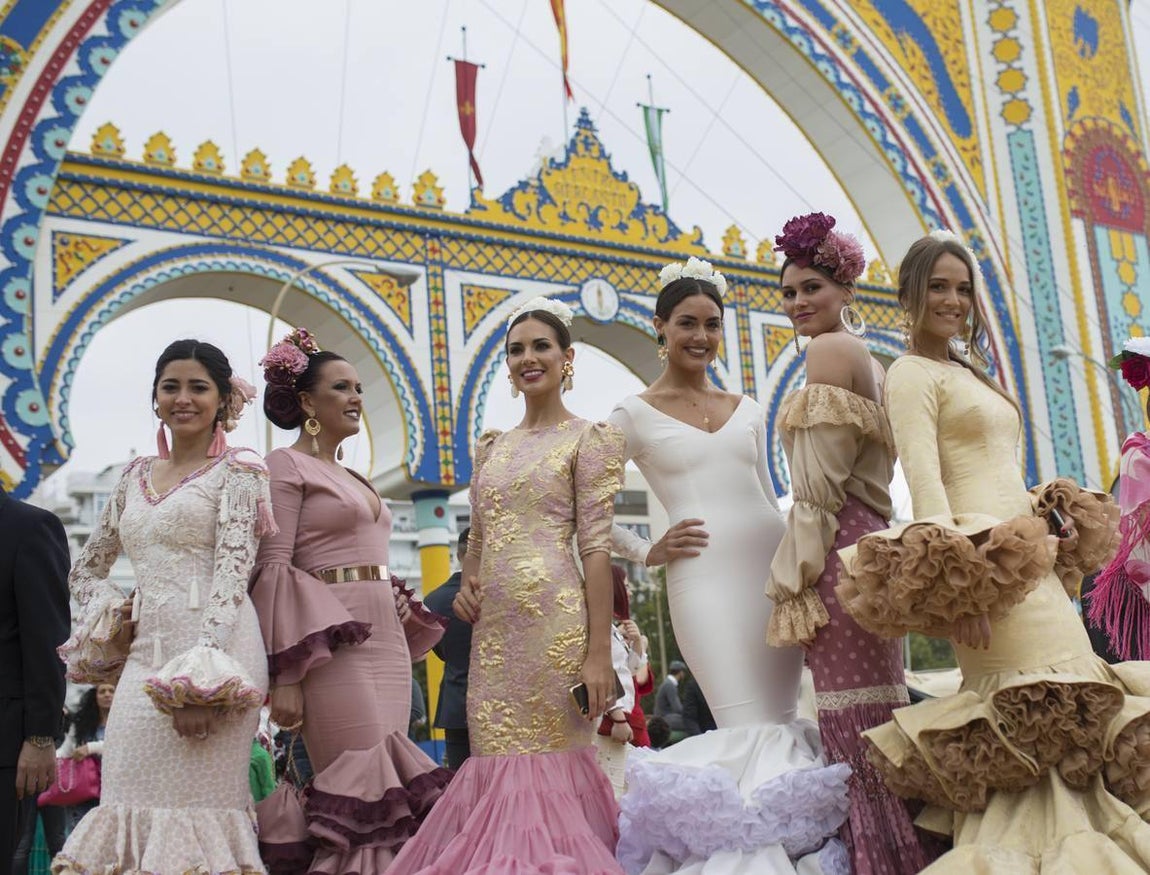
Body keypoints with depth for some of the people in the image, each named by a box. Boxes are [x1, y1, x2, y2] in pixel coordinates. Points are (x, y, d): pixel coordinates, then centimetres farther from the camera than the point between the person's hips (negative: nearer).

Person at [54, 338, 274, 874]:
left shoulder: (236, 470, 1)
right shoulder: (136, 476, 18)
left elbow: (233, 570, -11)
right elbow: (87, 568, 27)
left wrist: (203, 678, -21)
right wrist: (108, 616, 6)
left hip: (213, 648, -5)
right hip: (145, 652, 6)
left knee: (193, 799, -4)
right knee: (132, 796, 5)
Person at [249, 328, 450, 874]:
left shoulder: (353, 478, 22)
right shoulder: (286, 465, -1)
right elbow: (272, 569, -10)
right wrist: (284, 678, -17)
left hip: (387, 641, 8)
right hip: (331, 643, -8)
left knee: (388, 786, 6)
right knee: (360, 789, -10)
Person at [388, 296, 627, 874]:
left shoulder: (589, 439, 0)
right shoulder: (490, 447, 17)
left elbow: (596, 546, -7)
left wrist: (599, 652, -13)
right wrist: (466, 584, 2)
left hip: (554, 617, -6)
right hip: (492, 626, 6)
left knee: (550, 765, -2)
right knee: (497, 768, 8)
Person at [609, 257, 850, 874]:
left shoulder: (748, 410, 16)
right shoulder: (634, 415, 3)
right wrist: (648, 553, -4)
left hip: (772, 564, 5)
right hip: (703, 575, -4)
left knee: (783, 722, 5)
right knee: (752, 731, -8)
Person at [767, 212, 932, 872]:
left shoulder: (830, 348, -8)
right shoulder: (868, 359, 21)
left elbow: (820, 486, -15)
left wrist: (794, 571, -12)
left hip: (838, 546, -10)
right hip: (871, 540, 10)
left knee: (851, 717, -5)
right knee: (879, 708, 13)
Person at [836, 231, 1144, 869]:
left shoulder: (969, 372, 23)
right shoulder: (911, 373, -4)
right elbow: (923, 480, -16)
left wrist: (1049, 514, 10)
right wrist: (954, 580, -25)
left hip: (1029, 559, 9)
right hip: (985, 562, -9)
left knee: (1056, 720, 8)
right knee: (1034, 716, -9)